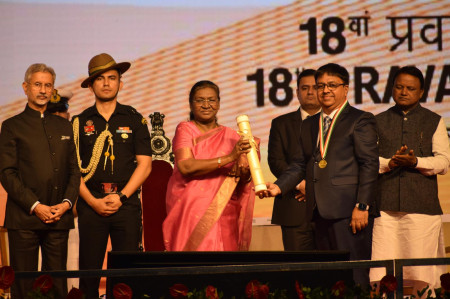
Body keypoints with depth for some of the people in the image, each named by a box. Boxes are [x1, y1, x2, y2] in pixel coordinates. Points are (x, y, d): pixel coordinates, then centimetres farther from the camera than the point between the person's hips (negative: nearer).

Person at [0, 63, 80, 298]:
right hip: (24, 218, -3)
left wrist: (67, 203, -2)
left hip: (59, 217, 3)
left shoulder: (64, 126, 18)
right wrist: (35, 206, -12)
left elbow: (74, 170, 15)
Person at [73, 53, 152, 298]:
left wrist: (121, 196, -7)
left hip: (126, 202, 0)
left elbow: (144, 164, 5)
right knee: (89, 271, -1)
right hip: (91, 202, 0)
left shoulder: (134, 120, 10)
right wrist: (93, 202, -7)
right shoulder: (80, 122, 10)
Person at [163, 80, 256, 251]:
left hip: (224, 215, 3)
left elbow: (245, 177, 11)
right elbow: (185, 167, -13)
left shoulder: (231, 136, 13)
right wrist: (229, 157, -17)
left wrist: (243, 172, -14)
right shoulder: (185, 129, 4)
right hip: (191, 213, -3)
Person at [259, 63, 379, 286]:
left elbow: (370, 164, -7)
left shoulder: (360, 120, 0)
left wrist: (362, 206, -14)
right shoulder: (309, 125, 22)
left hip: (348, 209, -7)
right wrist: (279, 186, 3)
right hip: (320, 210, 7)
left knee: (354, 276, -9)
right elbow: (300, 164, 21)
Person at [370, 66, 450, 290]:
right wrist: (389, 163, -12)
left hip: (422, 205, -1)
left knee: (421, 270, -6)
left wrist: (415, 162, -13)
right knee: (382, 270, -7)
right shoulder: (379, 122, 17)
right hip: (385, 206, 1)